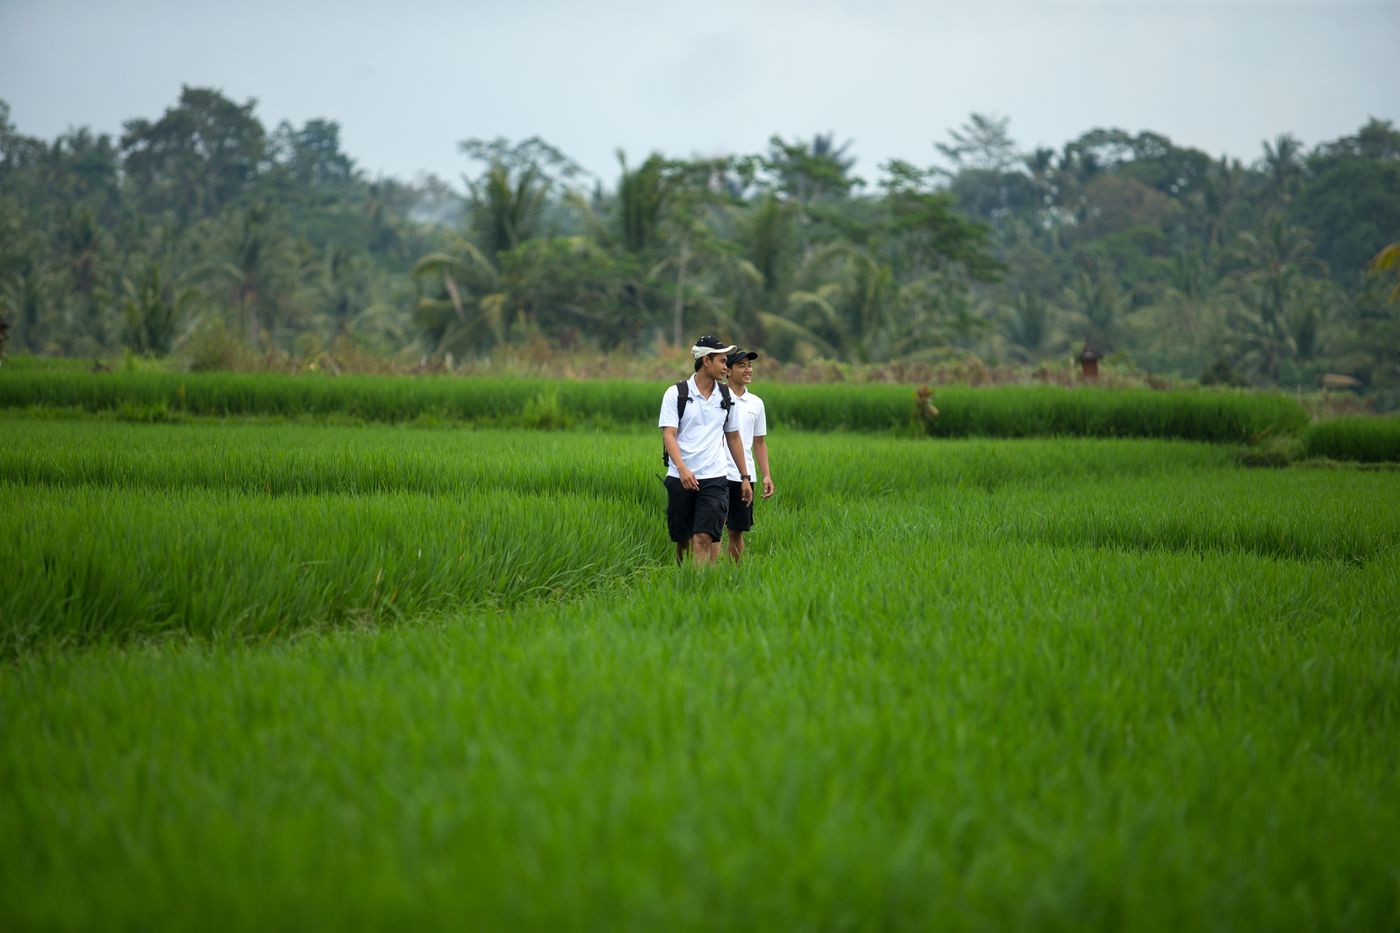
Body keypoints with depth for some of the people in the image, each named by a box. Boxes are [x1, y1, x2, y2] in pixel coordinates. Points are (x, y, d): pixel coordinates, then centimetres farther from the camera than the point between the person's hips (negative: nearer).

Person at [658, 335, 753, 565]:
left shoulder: (726, 397, 11)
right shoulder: (676, 394, -1)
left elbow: (733, 438, 20)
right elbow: (668, 435, -10)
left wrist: (745, 477, 19)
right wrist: (682, 468, -26)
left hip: (714, 478, 1)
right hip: (681, 478, -1)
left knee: (704, 537, -14)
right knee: (682, 540, 6)